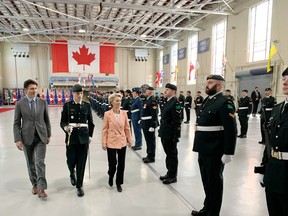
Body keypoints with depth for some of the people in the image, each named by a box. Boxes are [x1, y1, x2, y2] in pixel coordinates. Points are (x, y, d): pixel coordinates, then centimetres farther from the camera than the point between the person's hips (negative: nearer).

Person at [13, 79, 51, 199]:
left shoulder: (43, 102, 1)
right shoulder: (19, 104, -3)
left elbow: (47, 120, 6)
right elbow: (16, 123, -2)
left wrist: (48, 135, 6)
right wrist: (17, 139, -9)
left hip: (41, 137, 0)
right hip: (27, 138, 0)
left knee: (40, 162, -7)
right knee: (31, 164, 13)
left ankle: (41, 188, 0)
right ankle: (34, 184, 31)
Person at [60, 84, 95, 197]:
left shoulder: (87, 105, 4)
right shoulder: (67, 105, -1)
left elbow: (90, 122, 10)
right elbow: (62, 122, -2)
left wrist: (90, 135, 7)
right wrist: (65, 128, -23)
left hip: (83, 138, 1)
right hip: (71, 137, -1)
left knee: (81, 163, 4)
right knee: (71, 161, 5)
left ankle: (79, 186, 20)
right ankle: (72, 174, 41)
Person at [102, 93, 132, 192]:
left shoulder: (124, 113, -1)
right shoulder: (107, 114, -9)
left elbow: (127, 127, 7)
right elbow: (105, 129, -4)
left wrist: (129, 139, 8)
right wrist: (104, 143, -5)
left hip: (122, 142, 3)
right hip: (111, 143, -3)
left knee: (121, 164, 10)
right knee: (112, 164, 2)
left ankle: (119, 183, 29)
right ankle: (111, 176, 36)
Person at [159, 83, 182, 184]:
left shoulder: (175, 103, -16)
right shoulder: (167, 102, 13)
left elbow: (177, 121, -20)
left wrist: (176, 136, -20)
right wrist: (161, 131, 16)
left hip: (171, 135, -9)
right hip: (165, 134, 9)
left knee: (172, 154, 4)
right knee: (168, 153, 18)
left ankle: (173, 176, 18)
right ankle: (169, 173, 32)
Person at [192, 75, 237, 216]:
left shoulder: (224, 103, -15)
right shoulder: (207, 101, 12)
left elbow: (231, 130, -20)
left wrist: (228, 153, -20)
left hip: (215, 152, -8)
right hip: (203, 150, 8)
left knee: (214, 182, 9)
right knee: (206, 180, 21)